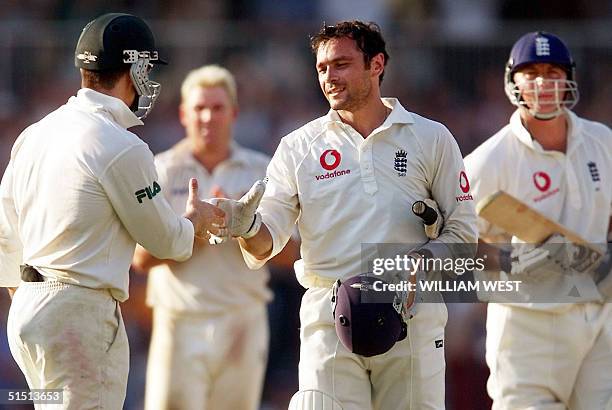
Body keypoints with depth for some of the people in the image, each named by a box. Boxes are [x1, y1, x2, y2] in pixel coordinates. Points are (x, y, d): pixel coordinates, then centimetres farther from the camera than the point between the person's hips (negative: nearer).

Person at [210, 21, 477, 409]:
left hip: (413, 315, 0)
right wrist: (247, 226, -22)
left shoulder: (431, 139, 7)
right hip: (329, 315, 0)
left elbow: (463, 230, 6)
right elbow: (265, 245, 2)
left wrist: (420, 262, -13)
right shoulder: (299, 147, 8)